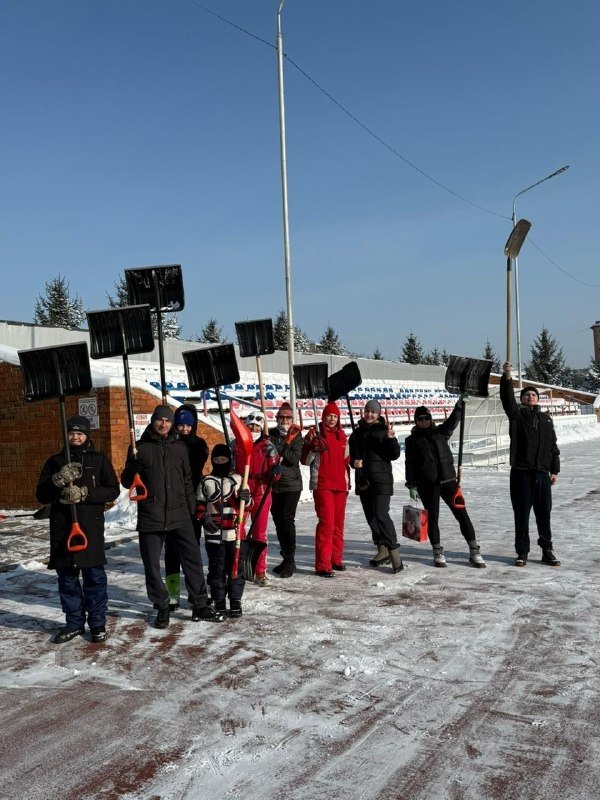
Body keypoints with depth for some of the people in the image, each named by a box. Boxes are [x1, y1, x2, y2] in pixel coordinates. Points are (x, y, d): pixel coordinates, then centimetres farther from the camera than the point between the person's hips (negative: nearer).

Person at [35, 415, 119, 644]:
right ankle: (74, 623, 22)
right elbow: (41, 495, 4)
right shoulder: (55, 462, 10)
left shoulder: (99, 460, 5)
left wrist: (84, 493, -16)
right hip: (62, 527, 2)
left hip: (91, 526, -2)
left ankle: (97, 624, 12)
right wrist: (58, 480, -16)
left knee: (94, 576, 1)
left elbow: (113, 490, -3)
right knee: (67, 577, 9)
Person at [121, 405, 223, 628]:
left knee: (193, 559, 4)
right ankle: (162, 608, 21)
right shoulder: (140, 448, 2)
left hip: (179, 515, 2)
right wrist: (134, 465, -18)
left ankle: (200, 605, 16)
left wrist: (191, 506, 12)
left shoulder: (179, 447, 11)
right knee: (152, 565, 5)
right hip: (150, 517, -2)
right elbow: (127, 482, 2)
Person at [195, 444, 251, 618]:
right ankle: (219, 602, 18)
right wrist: (204, 518, -8)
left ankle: (236, 601, 15)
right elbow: (199, 505, 9)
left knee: (235, 568, 4)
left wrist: (246, 498, -17)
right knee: (216, 569, 7)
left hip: (234, 532, 0)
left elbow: (248, 503, 5)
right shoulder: (206, 481, 6)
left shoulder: (238, 480, 5)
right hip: (213, 533, 0)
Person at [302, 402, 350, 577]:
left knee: (338, 523, 10)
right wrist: (313, 448, -21)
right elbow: (305, 461, -4)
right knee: (326, 523, -12)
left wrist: (347, 481, 23)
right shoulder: (315, 434, -2)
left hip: (340, 485, 6)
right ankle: (322, 565, -9)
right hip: (322, 485, -6)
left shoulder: (342, 435, 14)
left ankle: (336, 559, 21)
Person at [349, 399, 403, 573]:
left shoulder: (383, 430, -3)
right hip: (363, 480, 6)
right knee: (371, 517, 10)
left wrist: (391, 438, -22)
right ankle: (382, 551, 20)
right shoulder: (357, 433, 11)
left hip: (381, 479, -6)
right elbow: (352, 455, 18)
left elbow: (394, 455, -7)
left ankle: (393, 551, -10)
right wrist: (354, 462, -3)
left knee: (381, 515, -16)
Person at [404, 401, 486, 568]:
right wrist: (411, 486, -4)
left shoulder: (441, 432, 11)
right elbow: (410, 464, 1)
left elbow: (453, 420, -2)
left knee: (462, 514, 0)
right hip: (427, 484, -2)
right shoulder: (412, 440, 3)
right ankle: (438, 553, 16)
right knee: (432, 518, 3)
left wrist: (460, 405, -17)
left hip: (448, 479, 2)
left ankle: (474, 551, 5)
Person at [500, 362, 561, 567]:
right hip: (521, 473, -3)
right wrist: (507, 378, -28)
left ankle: (547, 550, 18)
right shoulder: (517, 414, 6)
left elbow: (553, 445, 15)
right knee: (522, 514, 2)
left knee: (544, 513, 7)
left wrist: (554, 470, 9)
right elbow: (507, 399, -14)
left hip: (543, 473, 3)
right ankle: (522, 552, 11)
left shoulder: (546, 419, 15)